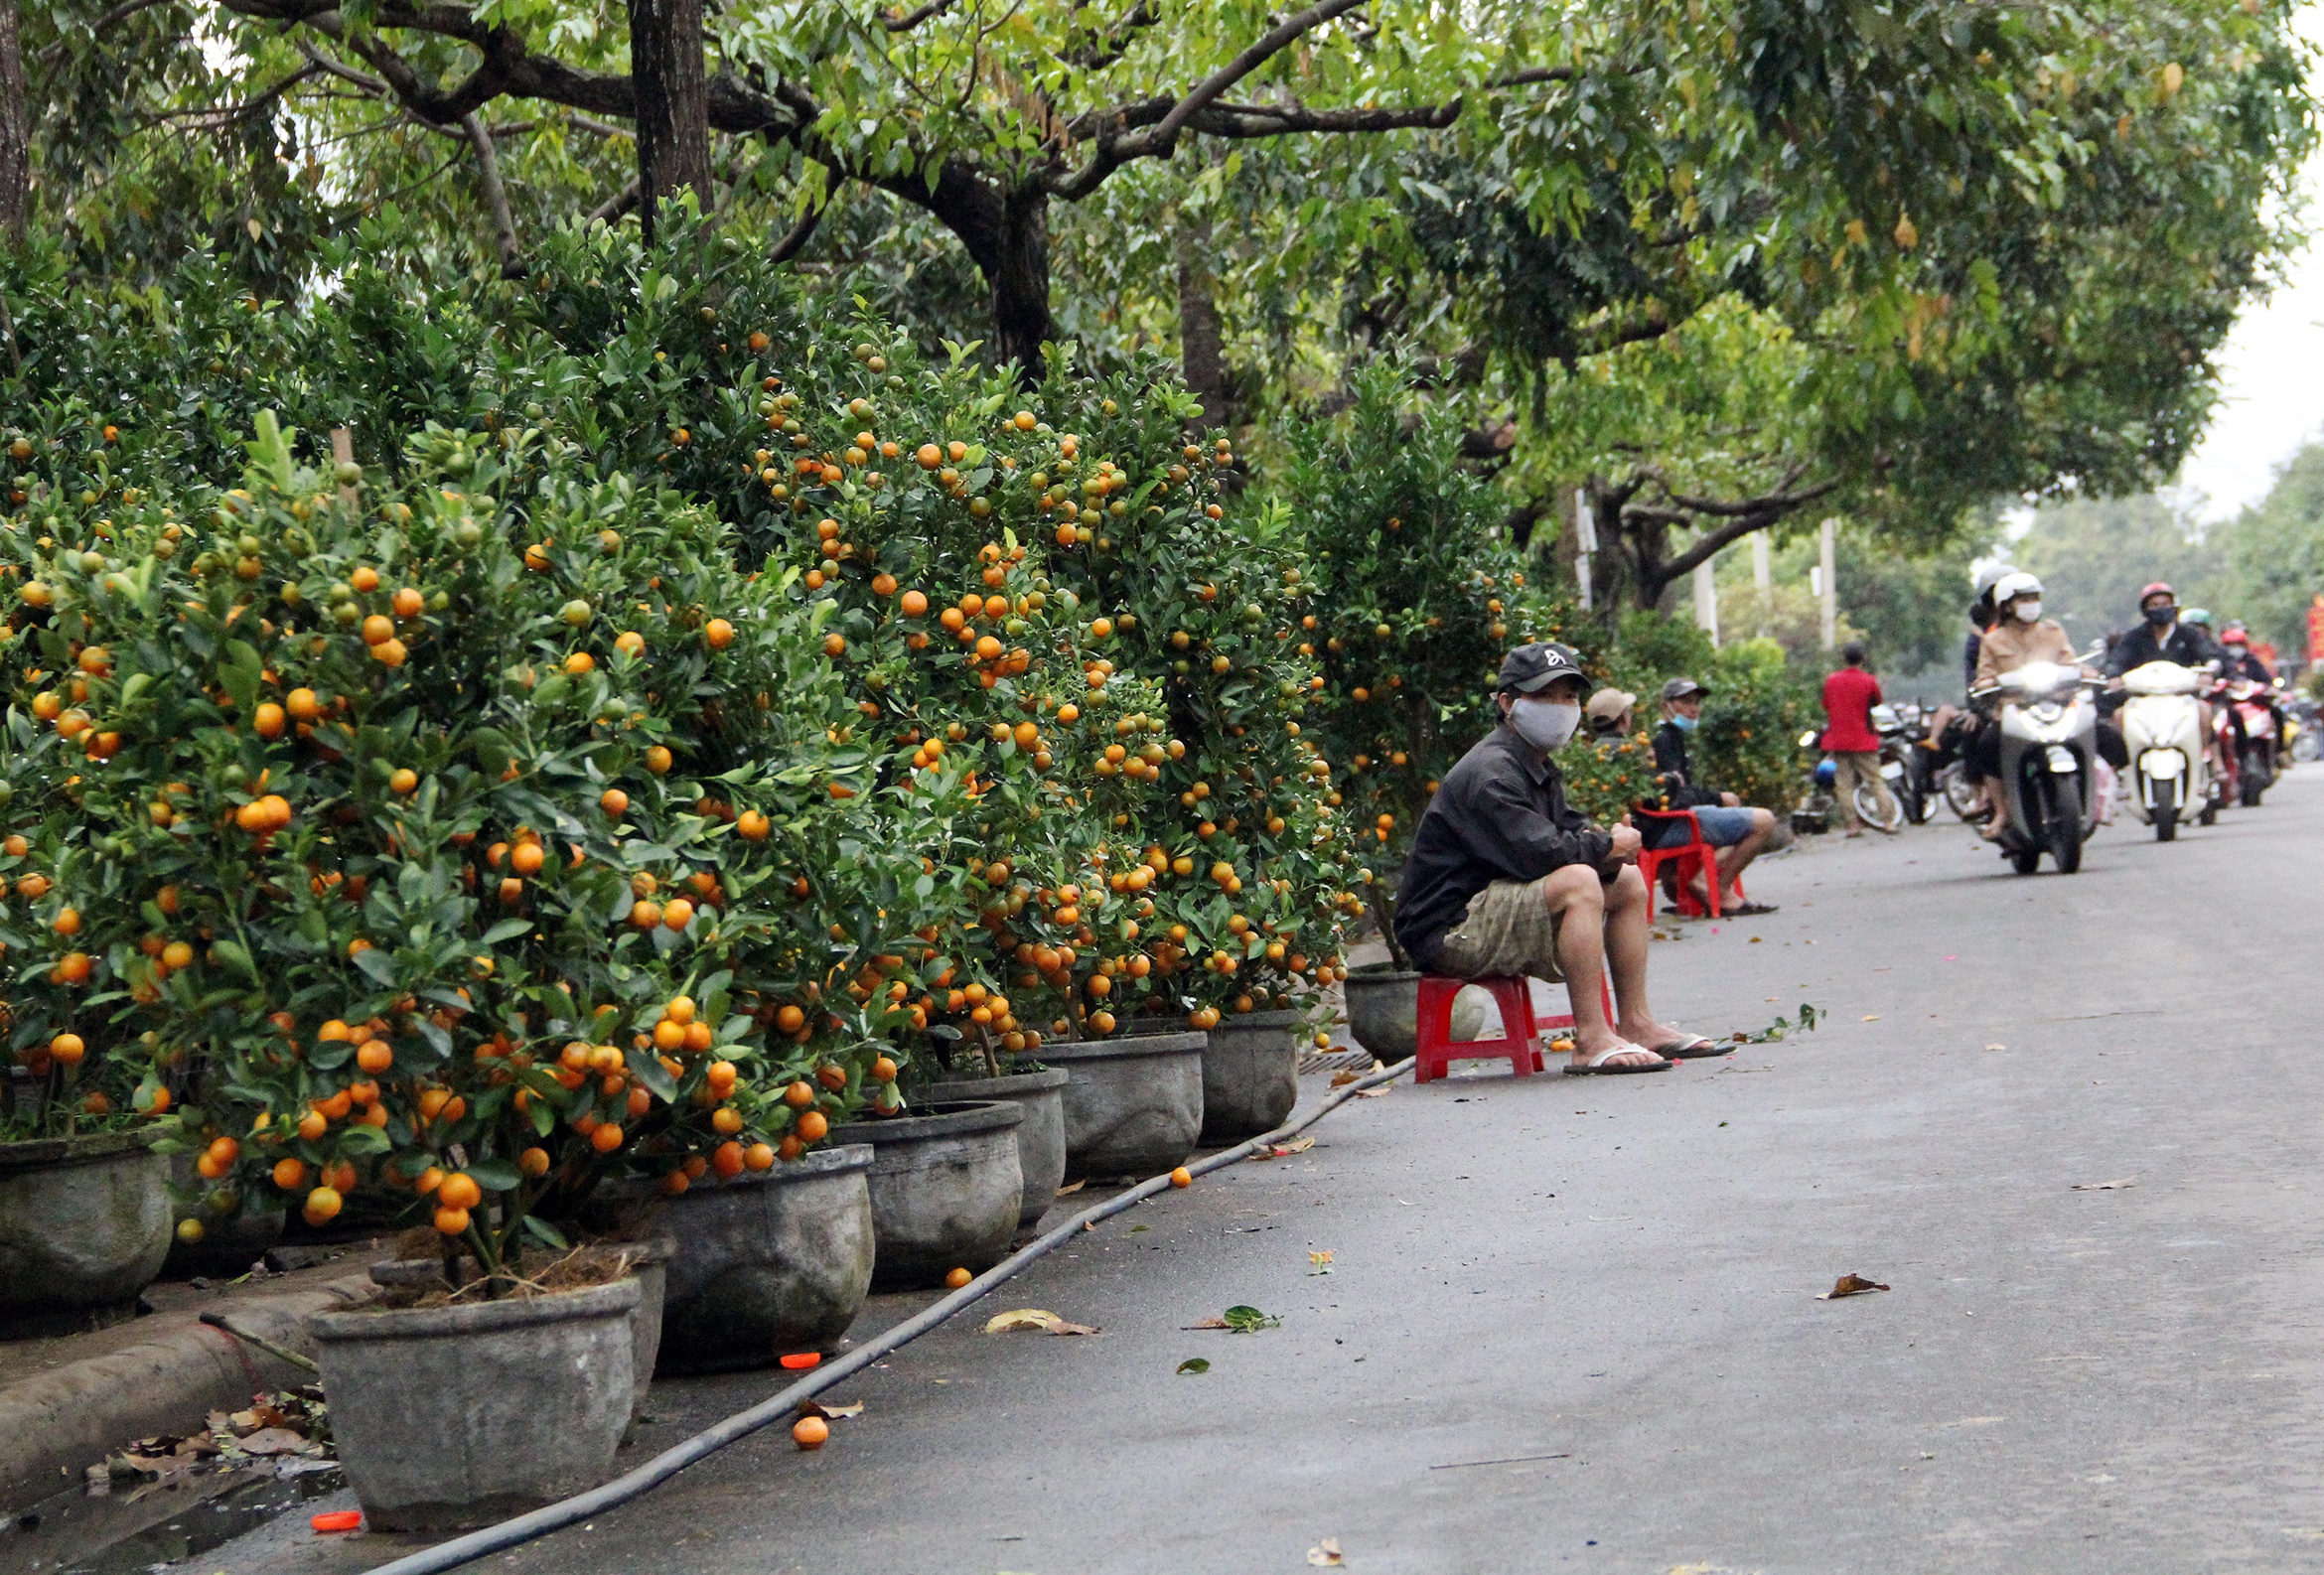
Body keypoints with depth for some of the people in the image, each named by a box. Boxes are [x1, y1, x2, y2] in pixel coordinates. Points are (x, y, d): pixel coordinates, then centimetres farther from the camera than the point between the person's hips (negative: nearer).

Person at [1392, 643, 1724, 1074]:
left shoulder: (1540, 769, 15)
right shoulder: (1490, 774, -19)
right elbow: (1537, 853, -29)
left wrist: (1607, 847, -12)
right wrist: (1607, 846, -13)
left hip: (1494, 910, 11)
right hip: (1449, 929, -11)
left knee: (1627, 881, 16)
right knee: (1578, 882, -32)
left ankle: (1636, 1024, 18)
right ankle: (1591, 1040, -30)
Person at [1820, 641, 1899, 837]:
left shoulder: (1831, 681, 1)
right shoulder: (1869, 681, -7)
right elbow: (1877, 702, 9)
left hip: (1837, 739, 1)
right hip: (1863, 740, -1)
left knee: (1844, 784, 2)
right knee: (1876, 781, 4)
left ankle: (1852, 825, -4)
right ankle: (1888, 821, -1)